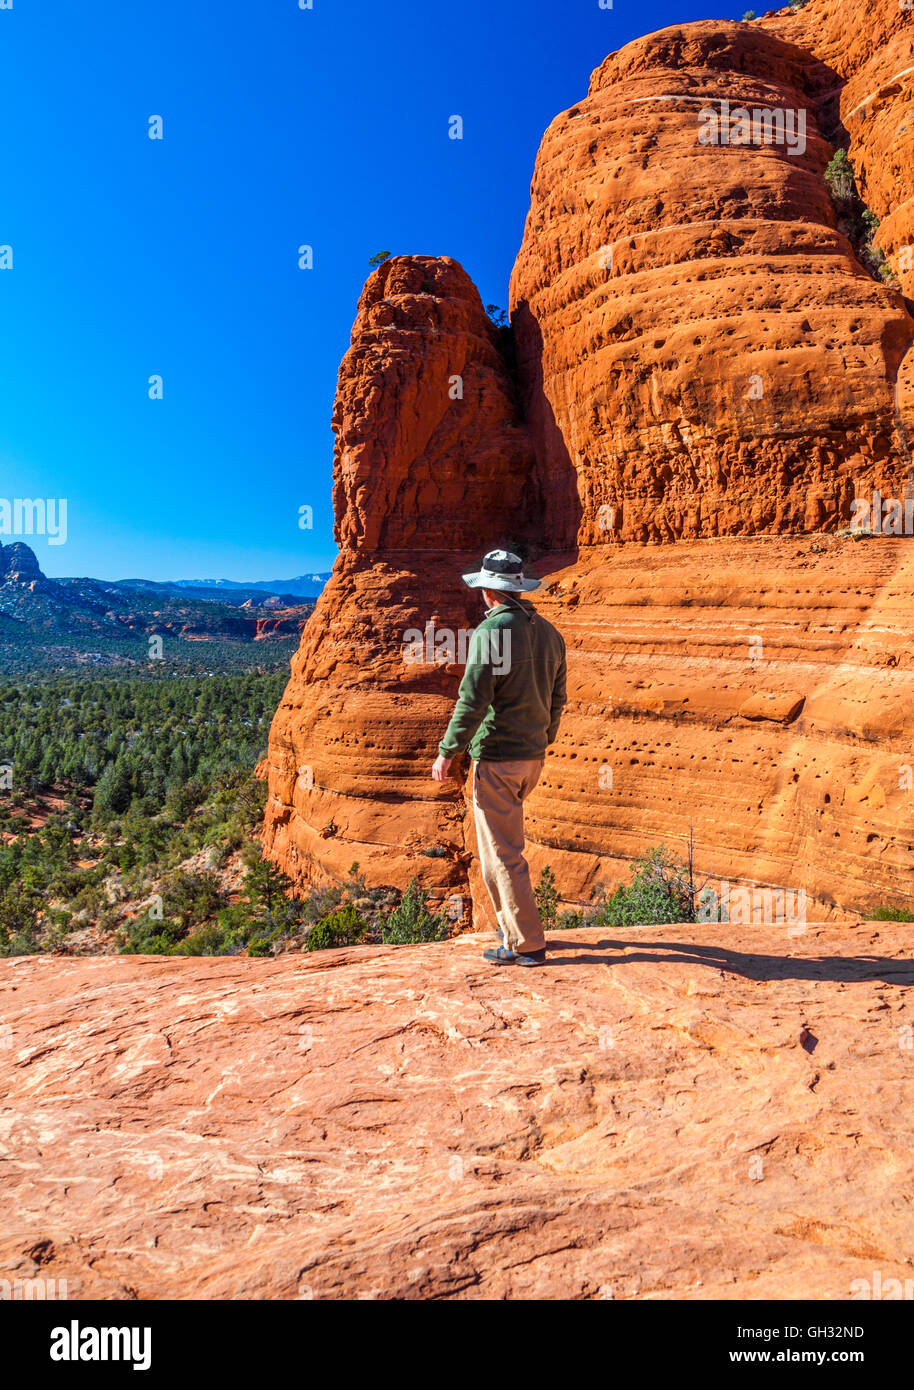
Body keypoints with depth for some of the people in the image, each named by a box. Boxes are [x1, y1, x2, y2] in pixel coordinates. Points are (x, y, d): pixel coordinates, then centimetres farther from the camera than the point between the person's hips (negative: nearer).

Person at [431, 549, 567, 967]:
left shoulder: (491, 631, -14)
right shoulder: (548, 632, 10)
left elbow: (473, 700, -19)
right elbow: (557, 699, 16)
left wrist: (447, 752, -12)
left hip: (497, 757, -8)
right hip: (533, 756, 8)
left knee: (503, 854, 0)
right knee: (498, 836, 24)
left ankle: (527, 945, 5)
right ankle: (512, 923, 31)